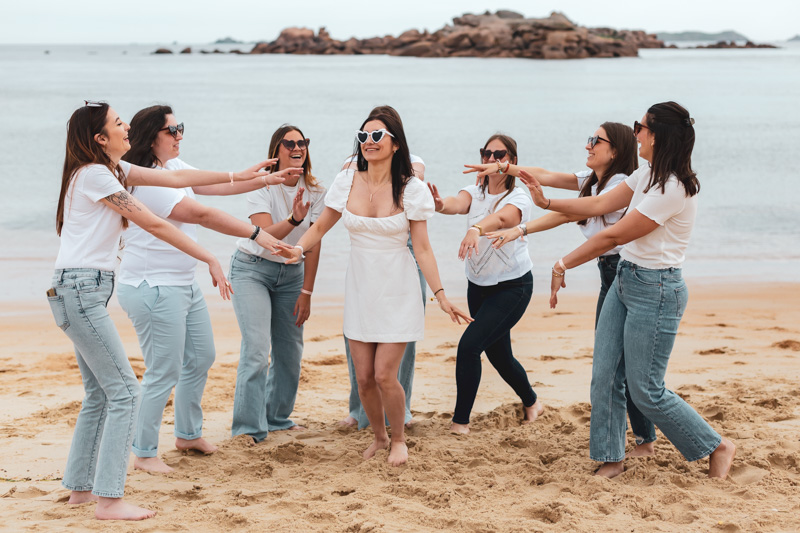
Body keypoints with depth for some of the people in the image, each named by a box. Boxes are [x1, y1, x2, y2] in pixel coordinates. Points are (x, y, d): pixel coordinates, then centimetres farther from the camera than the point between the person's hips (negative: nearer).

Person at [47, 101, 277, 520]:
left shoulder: (113, 169, 14)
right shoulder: (94, 175, -14)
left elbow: (174, 178, 15)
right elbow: (154, 225, -15)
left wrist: (238, 176, 15)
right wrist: (210, 260, -12)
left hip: (83, 292, 10)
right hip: (80, 289, -10)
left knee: (100, 394, 14)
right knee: (124, 392, -10)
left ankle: (80, 487, 21)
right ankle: (108, 501, -9)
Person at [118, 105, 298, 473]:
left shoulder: (174, 167, 9)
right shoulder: (144, 180, -22)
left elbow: (217, 185, 15)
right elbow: (201, 215, -24)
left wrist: (266, 180, 8)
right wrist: (256, 233, -24)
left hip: (184, 284, 11)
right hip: (153, 288, -11)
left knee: (201, 358, 19)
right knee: (164, 373, -5)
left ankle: (188, 434, 35)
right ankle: (144, 453, 8)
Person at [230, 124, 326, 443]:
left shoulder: (315, 191, -4)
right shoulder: (261, 185, -17)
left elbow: (313, 244, -2)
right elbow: (265, 235, -28)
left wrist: (306, 292, -3)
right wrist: (294, 219, -47)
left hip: (291, 273, 5)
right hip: (252, 269, -5)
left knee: (290, 351, 7)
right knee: (257, 350, -16)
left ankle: (278, 419, 26)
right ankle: (249, 429, -10)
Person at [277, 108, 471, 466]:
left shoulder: (411, 189, -8)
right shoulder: (347, 182, -2)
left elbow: (422, 248, -7)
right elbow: (320, 227, 7)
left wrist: (441, 295, -13)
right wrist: (298, 249, -13)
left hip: (397, 291, -3)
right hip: (360, 288, 3)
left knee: (384, 375, -8)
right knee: (364, 377, 5)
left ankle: (398, 439, 18)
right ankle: (378, 436, 32)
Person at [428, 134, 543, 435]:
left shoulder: (519, 198, -15)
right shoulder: (475, 192, 0)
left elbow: (501, 217, -38)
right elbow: (459, 204, -23)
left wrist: (476, 229, -59)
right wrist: (441, 204, -48)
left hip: (513, 286, -6)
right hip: (478, 285, 6)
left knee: (469, 345, -18)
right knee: (498, 353, 16)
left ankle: (460, 421, -8)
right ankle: (531, 403, 41)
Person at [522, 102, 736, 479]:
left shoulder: (673, 188, -22)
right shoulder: (647, 176, 8)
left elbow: (613, 236, -19)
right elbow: (600, 205, 14)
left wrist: (563, 265, -11)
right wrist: (546, 202, 10)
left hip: (655, 290, -9)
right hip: (624, 279, 9)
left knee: (645, 391, -2)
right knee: (604, 376, 7)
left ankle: (717, 447, 14)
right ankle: (611, 458, 18)